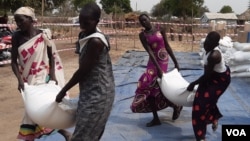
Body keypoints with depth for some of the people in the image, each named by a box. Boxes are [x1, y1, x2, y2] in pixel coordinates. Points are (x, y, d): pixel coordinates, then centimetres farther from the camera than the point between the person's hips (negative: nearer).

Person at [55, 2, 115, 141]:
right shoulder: (97, 37, 9)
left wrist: (63, 92, -8)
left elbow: (82, 71, -18)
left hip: (96, 94, -10)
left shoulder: (94, 42, -22)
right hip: (95, 92, 10)